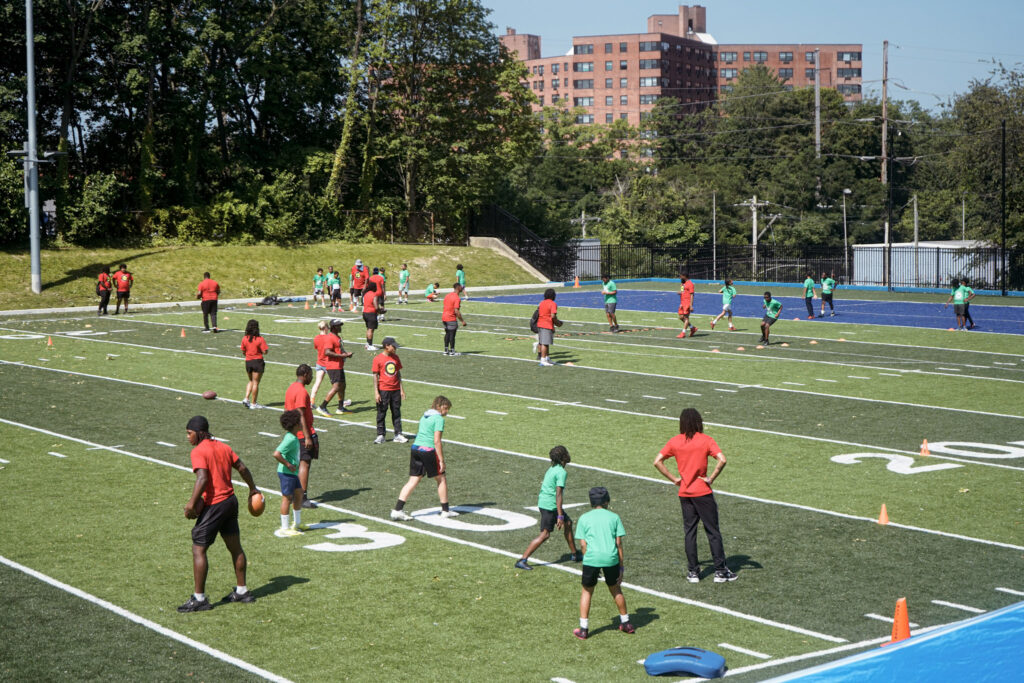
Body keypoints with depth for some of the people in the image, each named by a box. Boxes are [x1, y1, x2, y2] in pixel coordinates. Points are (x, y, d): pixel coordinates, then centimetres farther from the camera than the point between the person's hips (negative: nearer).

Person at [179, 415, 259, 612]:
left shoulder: (198, 451, -12)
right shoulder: (223, 447, 11)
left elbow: (202, 478, -25)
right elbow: (242, 468, 15)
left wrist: (192, 503, -23)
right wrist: (252, 488, 28)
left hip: (214, 505, -8)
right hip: (231, 500, 8)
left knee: (198, 550, -2)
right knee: (235, 547, 16)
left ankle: (199, 598, -1)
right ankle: (242, 591, 26)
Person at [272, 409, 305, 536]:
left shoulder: (290, 436, 7)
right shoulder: (290, 439, -24)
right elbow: (276, 454, -32)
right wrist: (288, 465, -23)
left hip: (292, 473, 10)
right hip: (287, 473, -10)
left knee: (298, 493, 19)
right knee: (287, 498, -3)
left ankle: (297, 524, 32)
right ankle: (284, 529, 4)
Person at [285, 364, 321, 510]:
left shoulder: (290, 388, 13)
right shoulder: (301, 391, -18)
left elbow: (287, 411, 19)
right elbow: (301, 416, -22)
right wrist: (307, 437, -22)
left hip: (294, 434, 10)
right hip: (304, 434, -10)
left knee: (298, 464, 15)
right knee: (305, 464, -8)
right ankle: (303, 499, -9)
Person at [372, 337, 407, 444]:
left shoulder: (396, 358, 7)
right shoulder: (378, 359, -7)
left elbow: (398, 374, 13)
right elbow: (375, 376, -6)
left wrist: (402, 389, 10)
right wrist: (376, 392, -11)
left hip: (395, 390, 4)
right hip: (383, 390, -4)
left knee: (396, 413, 8)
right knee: (381, 413, 3)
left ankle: (398, 435, 13)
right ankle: (380, 435, 11)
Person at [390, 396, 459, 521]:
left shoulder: (424, 416, 17)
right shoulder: (439, 419, -8)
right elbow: (436, 441, -15)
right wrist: (441, 460, -12)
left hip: (415, 447, 7)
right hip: (428, 450, -7)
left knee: (413, 481, 6)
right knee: (441, 479, 10)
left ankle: (397, 510, -3)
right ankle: (445, 510, 17)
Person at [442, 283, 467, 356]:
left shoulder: (448, 295, 9)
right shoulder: (457, 298, -16)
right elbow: (456, 311, -22)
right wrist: (462, 321, -16)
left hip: (444, 317, 8)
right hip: (451, 319, -8)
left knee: (447, 334, 16)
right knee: (452, 335, 0)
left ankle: (446, 350, 20)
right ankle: (452, 352, 5)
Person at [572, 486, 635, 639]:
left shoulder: (584, 518, 9)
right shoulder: (614, 517, 10)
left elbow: (583, 544, 3)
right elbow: (618, 543, 6)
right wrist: (621, 566, 10)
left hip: (591, 558, -1)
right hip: (611, 558, 1)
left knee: (587, 591, 11)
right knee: (615, 589, 20)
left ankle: (583, 629, 6)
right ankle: (625, 623, 30)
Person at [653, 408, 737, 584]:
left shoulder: (674, 442, 0)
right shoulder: (705, 440, -8)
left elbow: (657, 462, -2)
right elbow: (722, 460, -20)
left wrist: (673, 478, 1)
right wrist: (711, 478, -11)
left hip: (684, 493, 3)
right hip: (703, 492, -3)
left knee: (689, 531, 11)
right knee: (713, 531, 5)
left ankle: (693, 571, 13)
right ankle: (720, 571, 7)